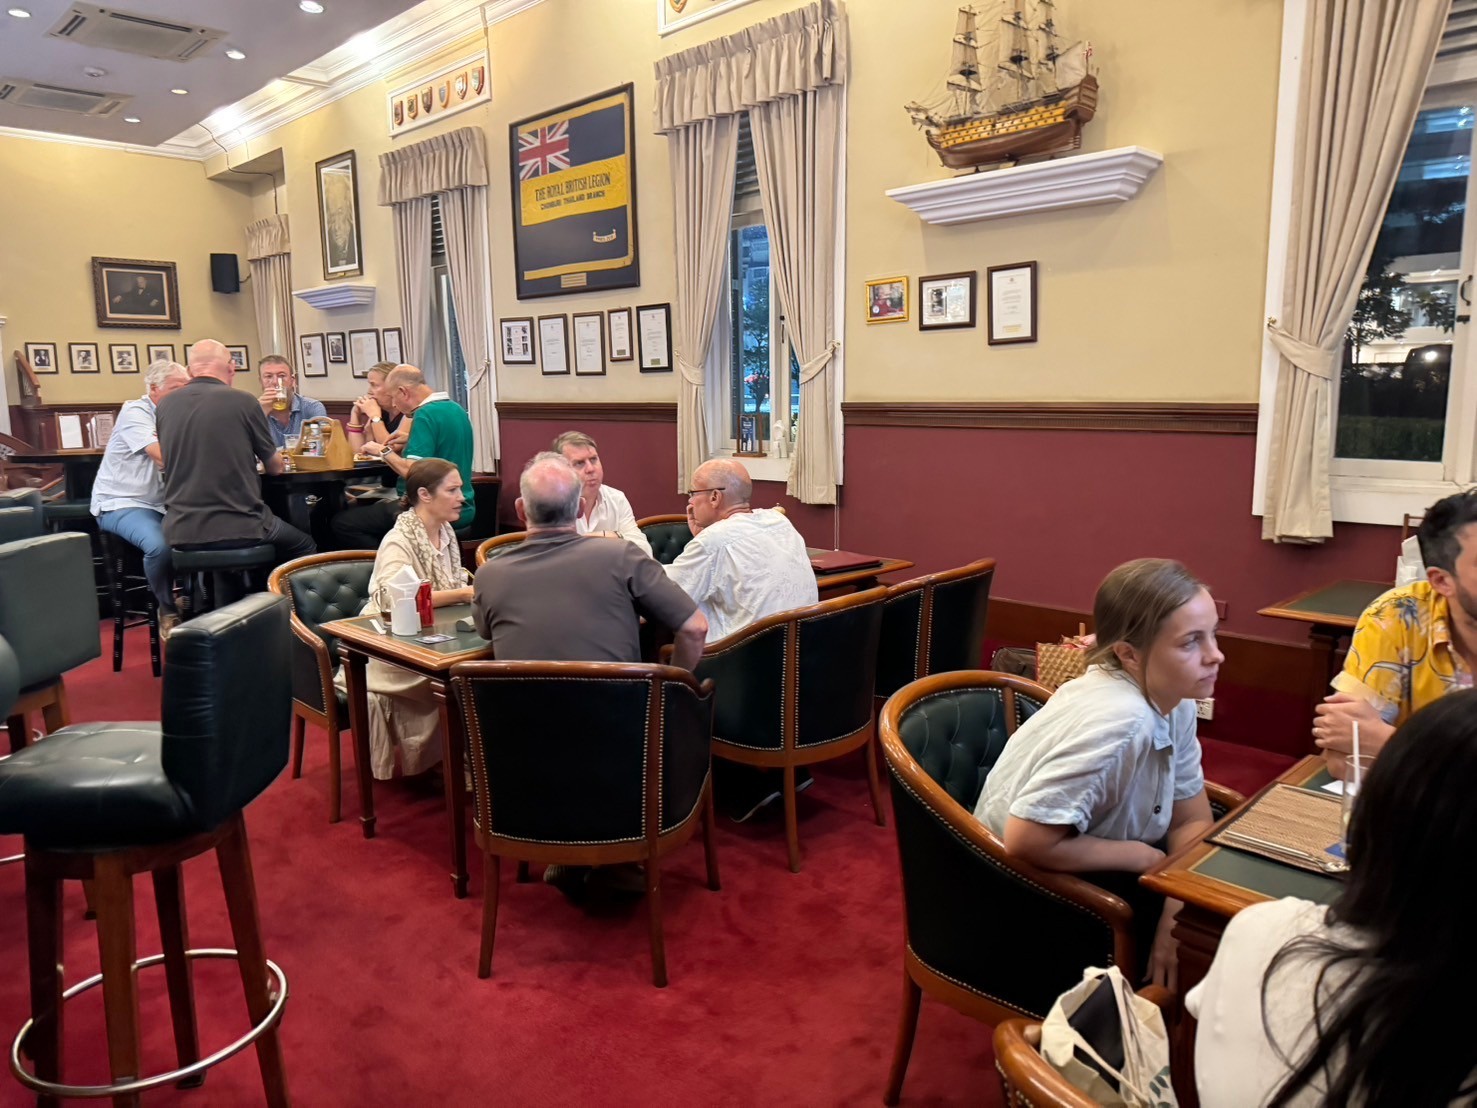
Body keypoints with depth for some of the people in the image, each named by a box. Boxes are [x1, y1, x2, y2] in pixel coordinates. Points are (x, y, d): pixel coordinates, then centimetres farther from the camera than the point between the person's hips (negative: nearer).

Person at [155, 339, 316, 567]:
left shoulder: (165, 405, 4)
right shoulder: (242, 400, -8)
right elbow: (275, 467, 4)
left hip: (179, 534, 5)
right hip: (239, 530, -4)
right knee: (304, 547, 22)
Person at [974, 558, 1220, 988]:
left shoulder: (1174, 699, -8)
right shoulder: (1117, 720, -33)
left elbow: (1191, 820, -2)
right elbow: (1027, 842, -35)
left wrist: (1180, 908, -20)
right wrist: (1146, 858, -21)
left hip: (1091, 870, 7)